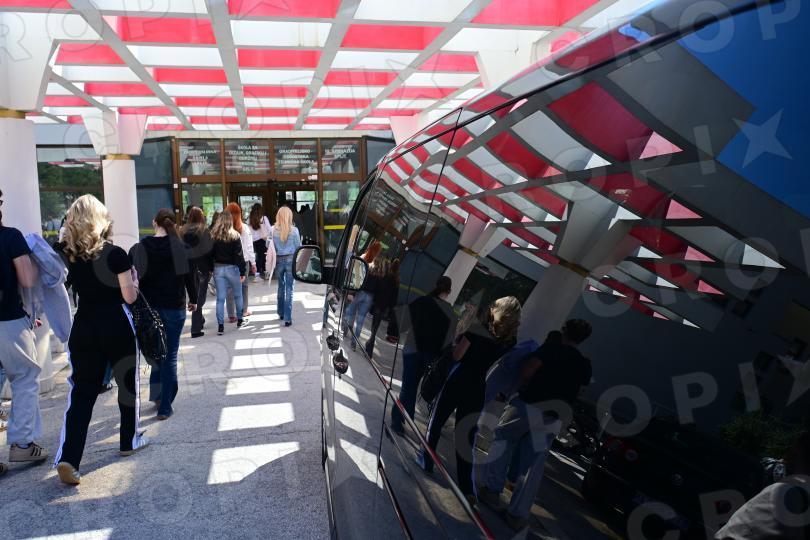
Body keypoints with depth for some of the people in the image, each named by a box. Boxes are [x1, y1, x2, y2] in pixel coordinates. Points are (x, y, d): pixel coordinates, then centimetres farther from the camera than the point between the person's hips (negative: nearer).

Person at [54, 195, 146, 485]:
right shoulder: (116, 254, -12)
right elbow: (129, 296, -11)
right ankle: (129, 441, 28)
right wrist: (132, 279, 6)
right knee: (128, 383, 15)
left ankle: (68, 458, -7)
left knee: (82, 392, 4)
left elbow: (79, 286, 12)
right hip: (116, 328, -3)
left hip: (83, 329, 4)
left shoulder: (70, 256, 1)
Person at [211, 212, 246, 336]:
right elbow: (239, 255, -10)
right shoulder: (235, 236, -9)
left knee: (220, 298, 3)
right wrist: (243, 271, -6)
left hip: (218, 269, 2)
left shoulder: (213, 236, -1)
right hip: (232, 268, -2)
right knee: (238, 295, 16)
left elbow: (210, 254, 1)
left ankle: (220, 326, -1)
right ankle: (239, 320, 26)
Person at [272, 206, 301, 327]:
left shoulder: (273, 230, -6)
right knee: (289, 289, 0)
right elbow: (298, 247, -1)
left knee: (281, 287, 21)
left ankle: (281, 313, 34)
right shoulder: (294, 230, -8)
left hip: (278, 260, 2)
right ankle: (287, 318, -3)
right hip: (291, 259, -2)